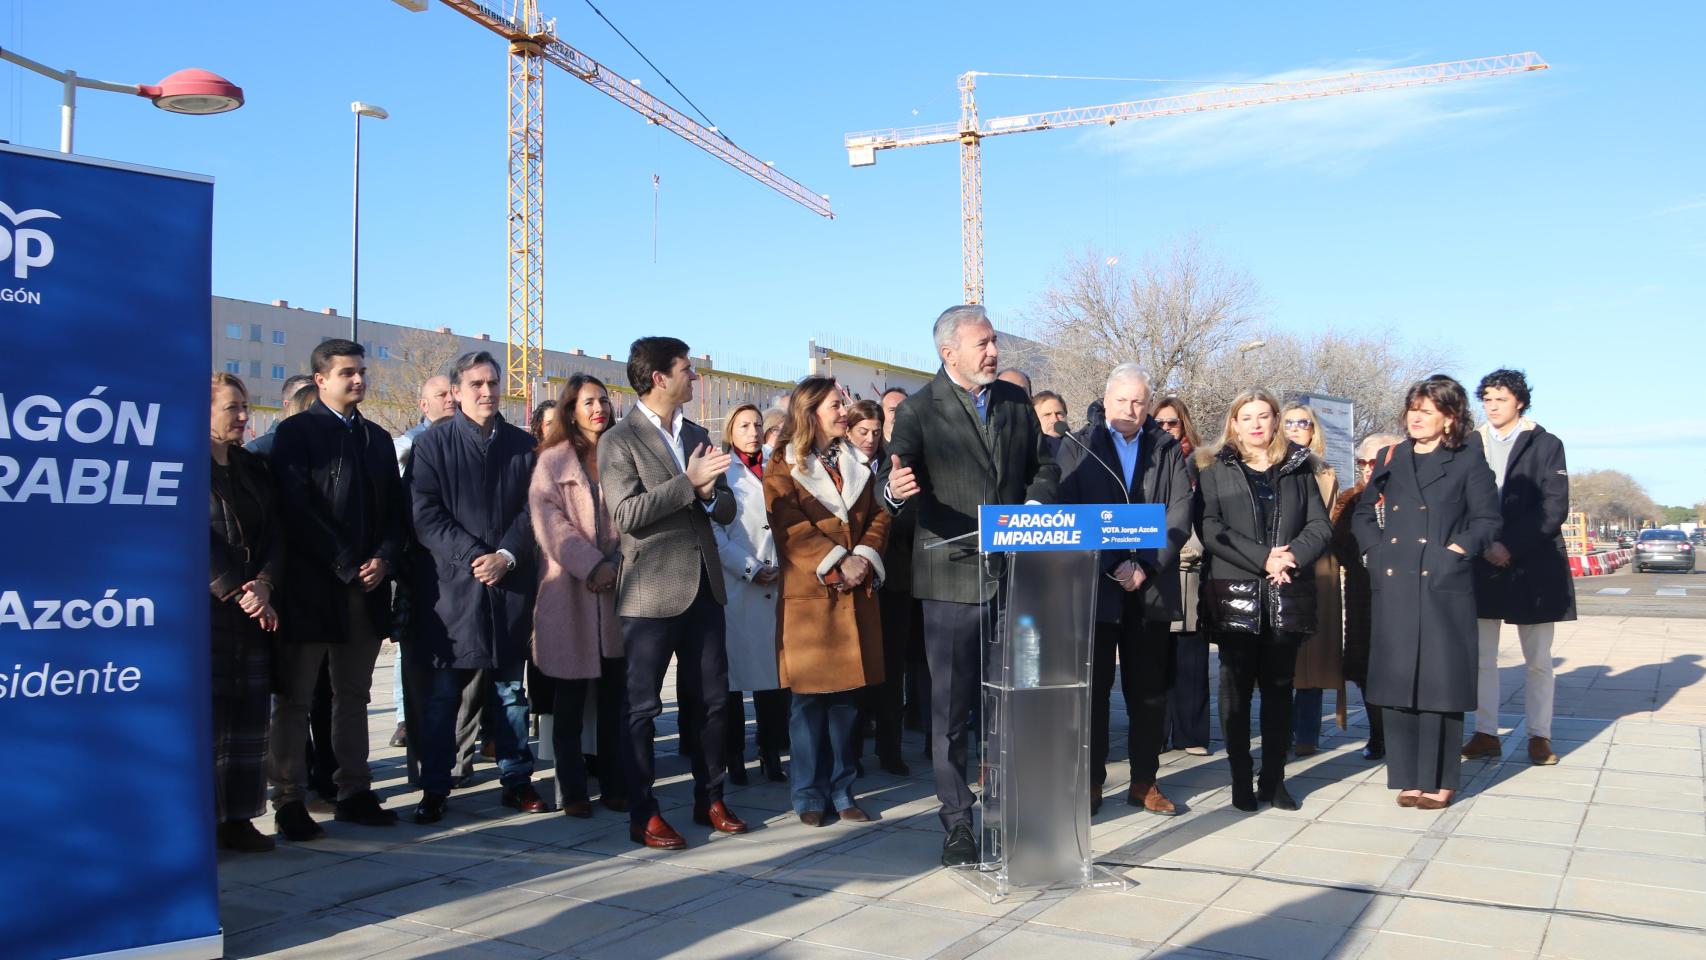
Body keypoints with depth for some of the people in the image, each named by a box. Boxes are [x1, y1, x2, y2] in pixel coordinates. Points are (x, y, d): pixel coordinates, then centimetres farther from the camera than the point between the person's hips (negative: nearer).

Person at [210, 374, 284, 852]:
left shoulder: (253, 467, 15)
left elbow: (275, 534, 9)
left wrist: (264, 584, -8)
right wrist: (237, 592, -14)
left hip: (252, 609, 6)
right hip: (203, 609, -6)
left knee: (249, 717, 6)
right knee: (205, 715, -4)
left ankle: (238, 816, 13)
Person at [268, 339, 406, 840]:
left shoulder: (377, 438, 16)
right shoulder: (296, 432, -1)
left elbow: (395, 510, 13)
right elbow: (297, 508, -11)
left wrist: (384, 559, -5)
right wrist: (347, 566, -15)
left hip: (367, 588, 6)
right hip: (310, 587, -5)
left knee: (353, 695, 11)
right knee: (294, 698, 1)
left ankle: (354, 792, 17)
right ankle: (289, 801, 8)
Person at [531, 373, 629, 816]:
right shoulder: (553, 460, 5)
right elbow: (548, 519, -6)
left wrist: (617, 565, -8)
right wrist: (592, 565, -15)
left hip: (618, 590, 2)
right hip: (570, 593, -2)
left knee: (614, 696, 5)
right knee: (570, 699, 2)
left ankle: (614, 785, 13)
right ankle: (573, 791, 8)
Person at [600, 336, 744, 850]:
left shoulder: (697, 436, 14)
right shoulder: (619, 440, -6)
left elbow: (727, 510, 11)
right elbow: (627, 514, -16)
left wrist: (708, 491, -11)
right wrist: (689, 482, -19)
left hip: (704, 587, 6)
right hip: (651, 591, -6)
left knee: (711, 701, 11)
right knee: (642, 707, 2)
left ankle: (710, 799, 24)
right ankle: (643, 815, 10)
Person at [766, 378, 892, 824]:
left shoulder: (859, 462, 17)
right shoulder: (783, 466, 1)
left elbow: (878, 516, 10)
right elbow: (791, 525, -10)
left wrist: (864, 559, -7)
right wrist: (835, 564, -17)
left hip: (856, 593, 4)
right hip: (808, 594, -4)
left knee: (847, 697, 5)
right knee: (809, 699, 0)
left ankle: (841, 790, 15)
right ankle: (809, 794, 10)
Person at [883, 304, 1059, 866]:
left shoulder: (1016, 401, 9)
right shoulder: (918, 411, -5)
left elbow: (1043, 466, 16)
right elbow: (896, 484, -12)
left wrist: (1034, 504, -4)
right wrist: (896, 491, -36)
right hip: (952, 579, -4)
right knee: (951, 707, 2)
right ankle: (957, 823, 14)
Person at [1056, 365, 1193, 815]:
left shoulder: (1168, 449, 11)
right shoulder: (1077, 447, 5)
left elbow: (1180, 515, 2)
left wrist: (1146, 567, -11)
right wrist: (1114, 565, -14)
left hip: (1152, 588, 2)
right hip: (1095, 587, -2)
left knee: (1150, 691, 7)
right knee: (1093, 689, 2)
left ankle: (1144, 781, 18)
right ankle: (1090, 782, 11)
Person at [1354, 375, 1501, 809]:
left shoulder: (1469, 462, 3)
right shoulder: (1391, 459, 13)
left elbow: (1487, 521, 1)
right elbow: (1364, 513, 18)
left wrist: (1455, 550, -10)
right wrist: (1378, 550, 4)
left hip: (1445, 586, -4)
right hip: (1394, 586, 4)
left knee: (1441, 680, 0)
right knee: (1397, 678, 4)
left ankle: (1439, 779, 10)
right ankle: (1408, 777, 13)